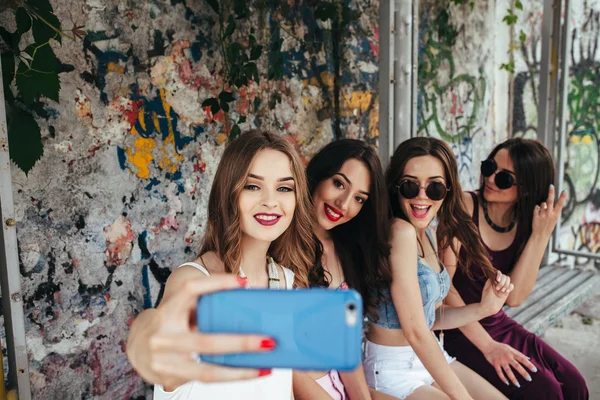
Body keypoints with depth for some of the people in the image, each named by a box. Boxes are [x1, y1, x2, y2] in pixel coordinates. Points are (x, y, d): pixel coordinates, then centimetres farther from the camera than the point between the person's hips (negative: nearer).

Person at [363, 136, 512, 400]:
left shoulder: (427, 235, 4)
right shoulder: (400, 231, -24)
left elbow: (429, 317, 7)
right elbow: (415, 330, -24)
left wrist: (484, 308, -5)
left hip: (430, 357, 8)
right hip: (393, 370, -8)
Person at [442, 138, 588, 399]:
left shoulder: (525, 224, 2)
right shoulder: (465, 207, -15)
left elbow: (514, 297, -12)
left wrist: (541, 235, -18)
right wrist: (487, 346, -19)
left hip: (498, 325, 6)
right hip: (458, 329, -6)